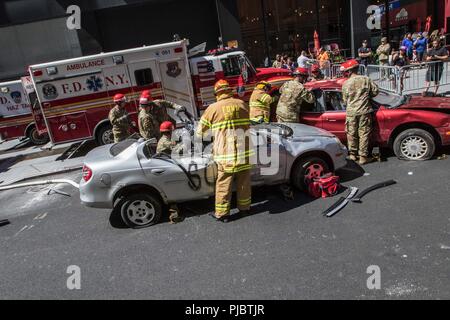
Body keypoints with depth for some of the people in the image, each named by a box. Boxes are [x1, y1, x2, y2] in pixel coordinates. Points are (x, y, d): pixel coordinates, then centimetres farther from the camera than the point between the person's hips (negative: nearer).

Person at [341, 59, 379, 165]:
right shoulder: (366, 79, -1)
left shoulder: (346, 84, -2)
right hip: (364, 111, 0)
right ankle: (363, 157, 8)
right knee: (364, 134, 5)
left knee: (351, 134, 13)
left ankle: (352, 154, 22)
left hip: (351, 113, 0)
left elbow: (345, 101, 5)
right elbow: (375, 91, 5)